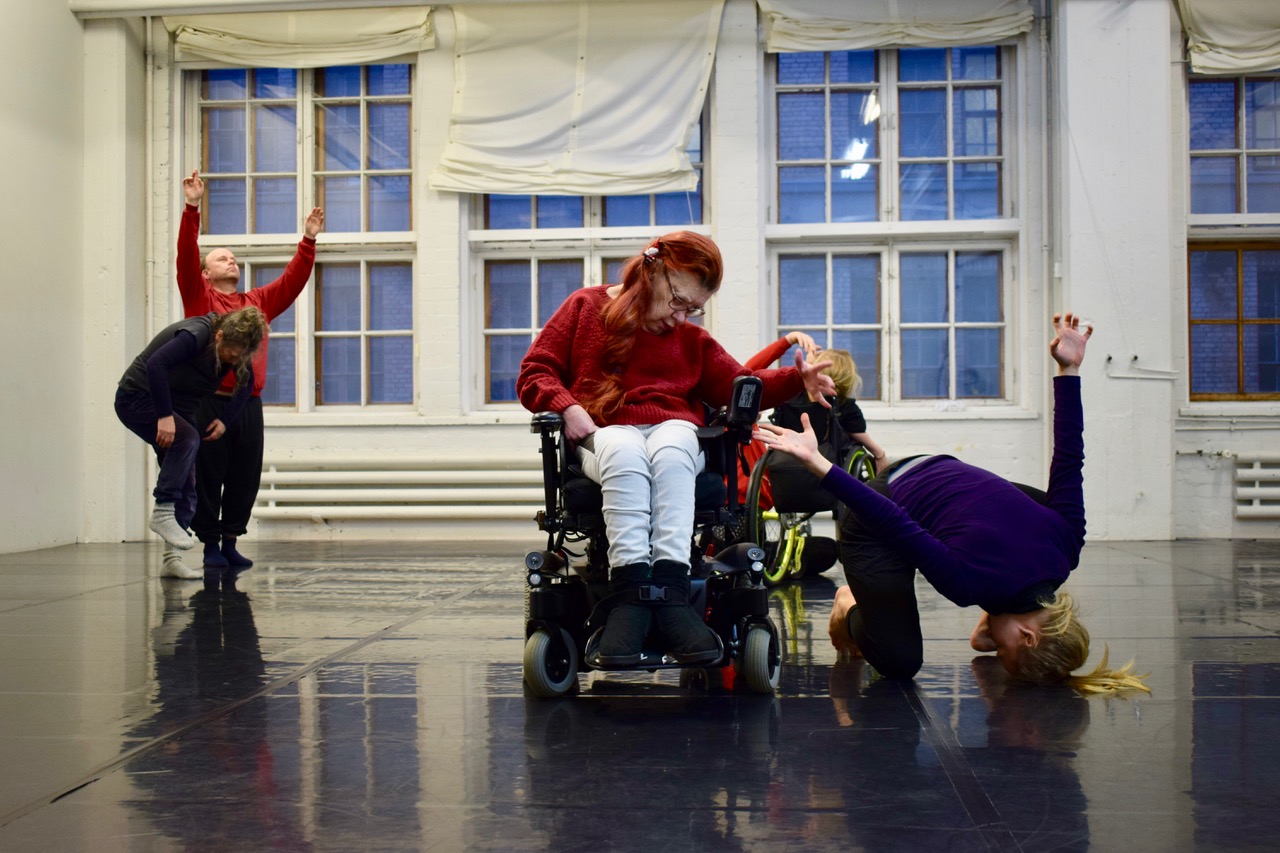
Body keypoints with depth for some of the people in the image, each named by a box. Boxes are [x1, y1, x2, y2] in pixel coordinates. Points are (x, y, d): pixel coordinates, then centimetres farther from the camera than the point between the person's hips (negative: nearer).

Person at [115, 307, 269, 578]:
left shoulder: (234, 346, -7)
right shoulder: (196, 335, -28)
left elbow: (246, 383, 7)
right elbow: (155, 364, -39)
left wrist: (226, 419, -5)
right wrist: (164, 416, -42)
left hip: (176, 406, 8)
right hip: (137, 399, -8)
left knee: (186, 488, -1)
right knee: (187, 438, -34)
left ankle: (171, 559, 2)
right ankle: (162, 512, -26)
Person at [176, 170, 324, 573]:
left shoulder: (258, 302, 18)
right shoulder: (199, 298, 5)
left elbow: (293, 280, 14)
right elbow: (186, 256, -7)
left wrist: (308, 241, 6)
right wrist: (192, 208, -16)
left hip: (249, 404, 4)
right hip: (210, 401, -4)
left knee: (245, 479, 5)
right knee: (208, 476, 0)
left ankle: (231, 543, 16)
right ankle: (211, 545, 9)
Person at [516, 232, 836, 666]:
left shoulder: (692, 340, 26)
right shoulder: (585, 307, 16)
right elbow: (534, 373, 11)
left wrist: (797, 381, 7)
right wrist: (567, 407, -9)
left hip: (674, 433, 2)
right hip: (605, 434, -2)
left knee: (670, 450, -36)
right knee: (625, 452, -39)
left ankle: (670, 588, -48)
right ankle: (632, 590, -48)